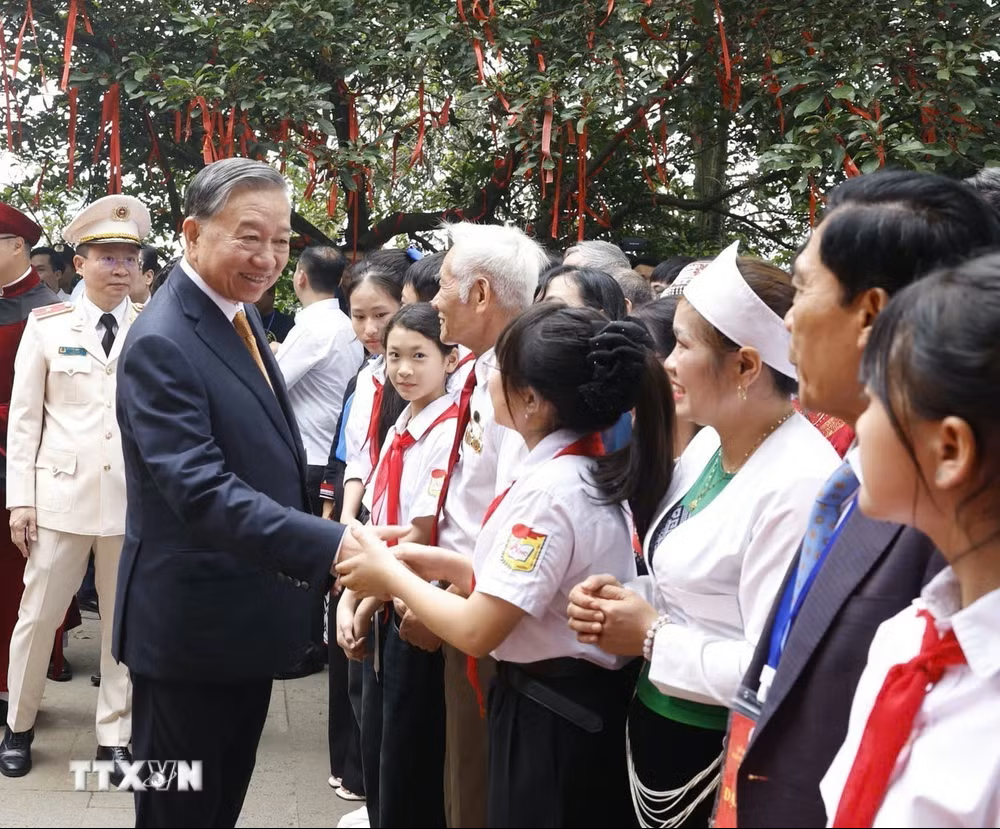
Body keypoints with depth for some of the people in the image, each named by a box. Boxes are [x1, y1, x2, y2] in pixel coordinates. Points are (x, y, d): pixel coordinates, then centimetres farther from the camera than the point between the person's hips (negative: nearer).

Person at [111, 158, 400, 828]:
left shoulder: (242, 315, 7)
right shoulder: (162, 344, -23)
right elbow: (201, 489, -33)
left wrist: (324, 557, 19)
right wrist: (329, 546, -41)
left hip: (248, 615, 9)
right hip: (192, 622, -9)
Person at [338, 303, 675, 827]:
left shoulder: (549, 490, -26)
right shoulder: (588, 466, 3)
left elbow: (476, 631, -23)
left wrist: (393, 576, -9)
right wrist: (449, 565, 4)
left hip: (548, 717, -9)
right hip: (581, 700, 9)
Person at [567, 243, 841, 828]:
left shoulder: (799, 484, -24)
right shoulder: (708, 445, 4)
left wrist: (652, 638, -16)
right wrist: (622, 599, -3)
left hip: (718, 753, -8)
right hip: (655, 720, 8)